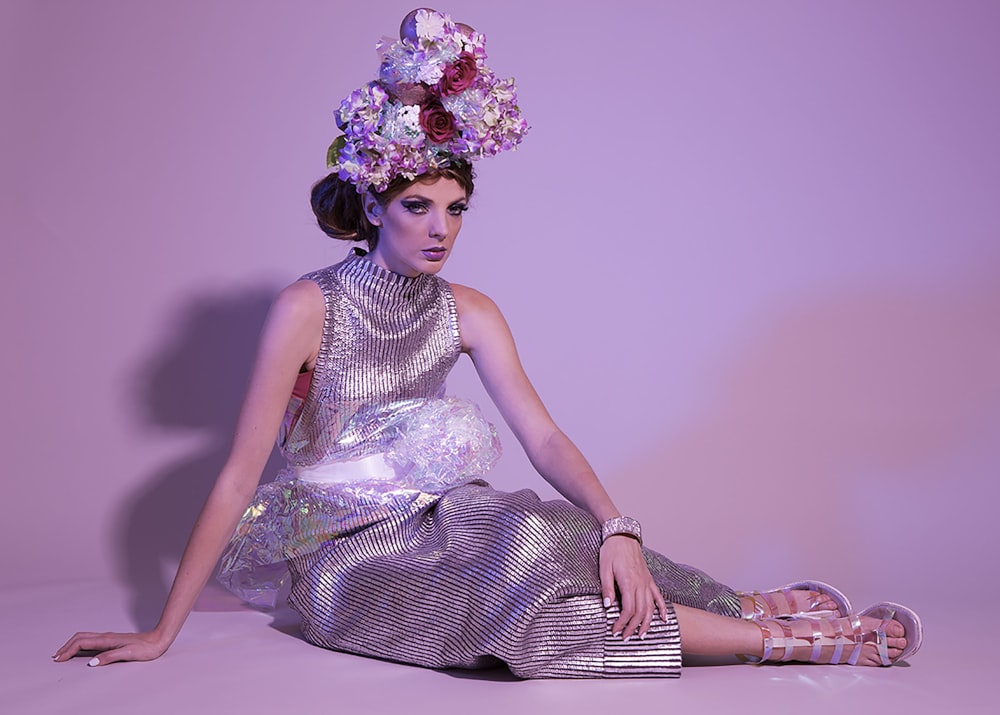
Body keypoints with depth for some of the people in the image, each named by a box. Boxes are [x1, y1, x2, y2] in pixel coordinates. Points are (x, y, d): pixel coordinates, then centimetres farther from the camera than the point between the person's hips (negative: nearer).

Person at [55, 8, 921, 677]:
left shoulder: (467, 311, 0)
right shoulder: (310, 307, -14)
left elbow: (543, 435, -6)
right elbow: (240, 474, -15)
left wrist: (618, 527, -25)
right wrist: (162, 633, -16)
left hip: (434, 520, 5)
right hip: (342, 558, -5)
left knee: (559, 534, -27)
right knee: (520, 570, -31)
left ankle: (759, 606, -18)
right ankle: (782, 637, -27)